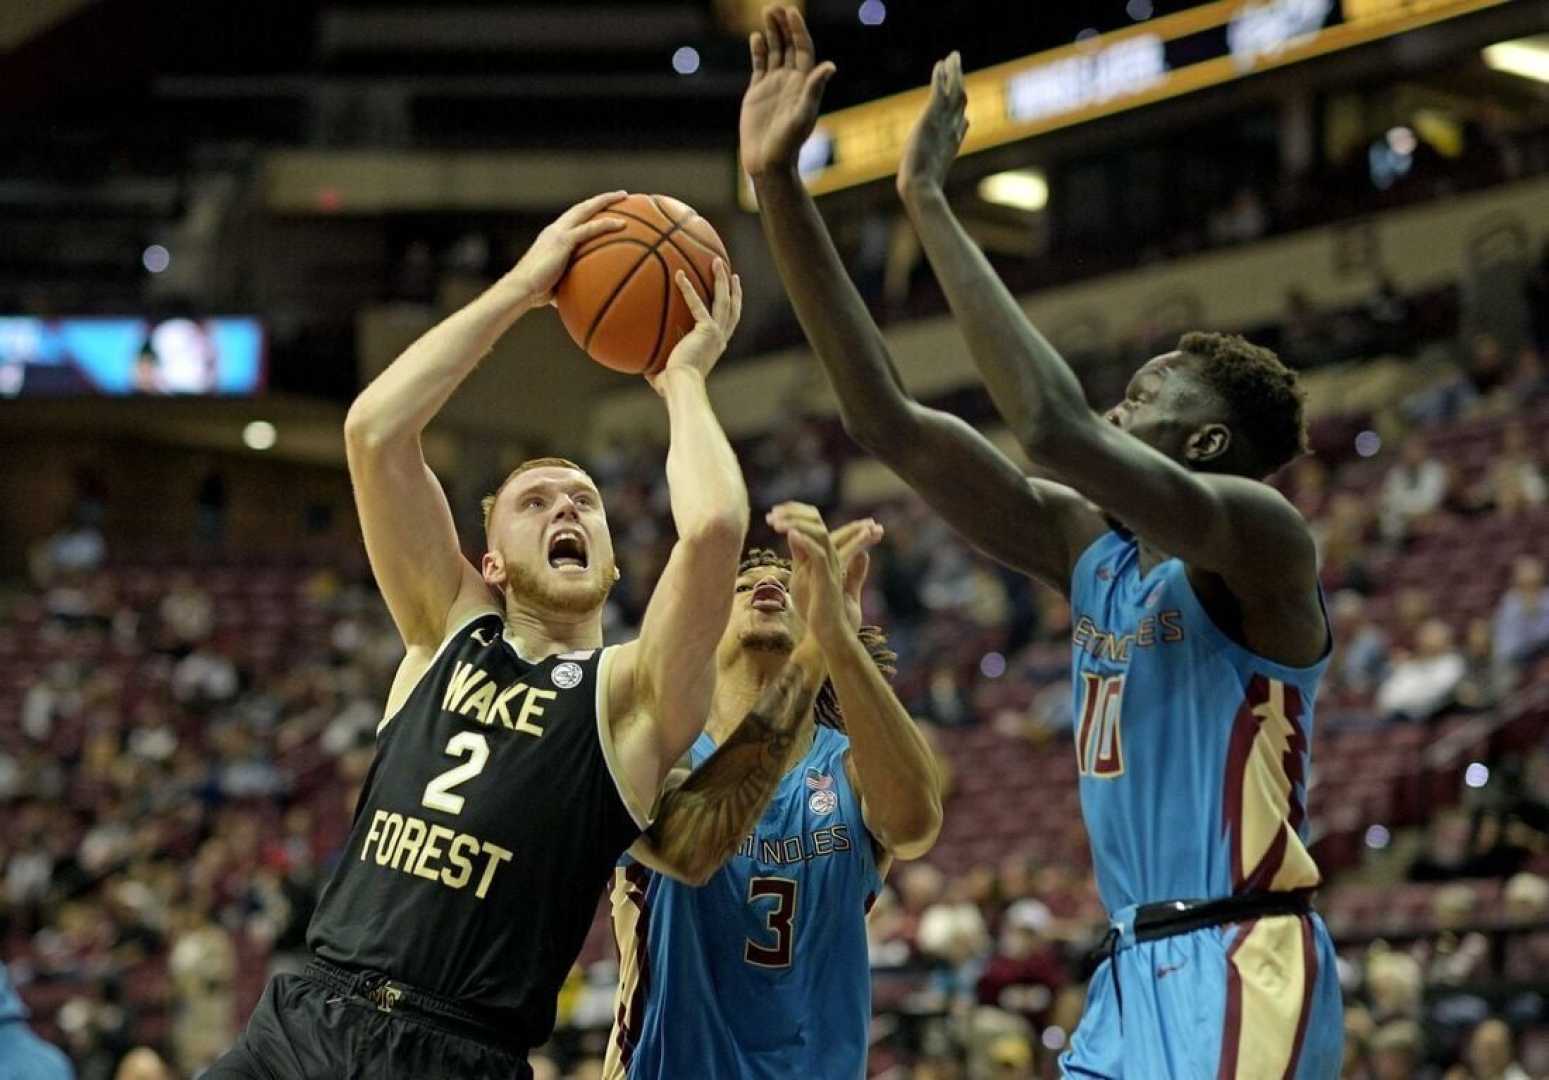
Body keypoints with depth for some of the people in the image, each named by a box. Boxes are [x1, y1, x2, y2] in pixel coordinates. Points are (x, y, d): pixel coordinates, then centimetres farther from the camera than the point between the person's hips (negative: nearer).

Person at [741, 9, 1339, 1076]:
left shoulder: (1260, 538, -9)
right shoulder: (1089, 546, 12)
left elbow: (1058, 427, -26)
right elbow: (887, 419, 8)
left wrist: (929, 201, -21)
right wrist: (779, 190, 2)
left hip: (1242, 971, -8)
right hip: (1134, 974, 8)